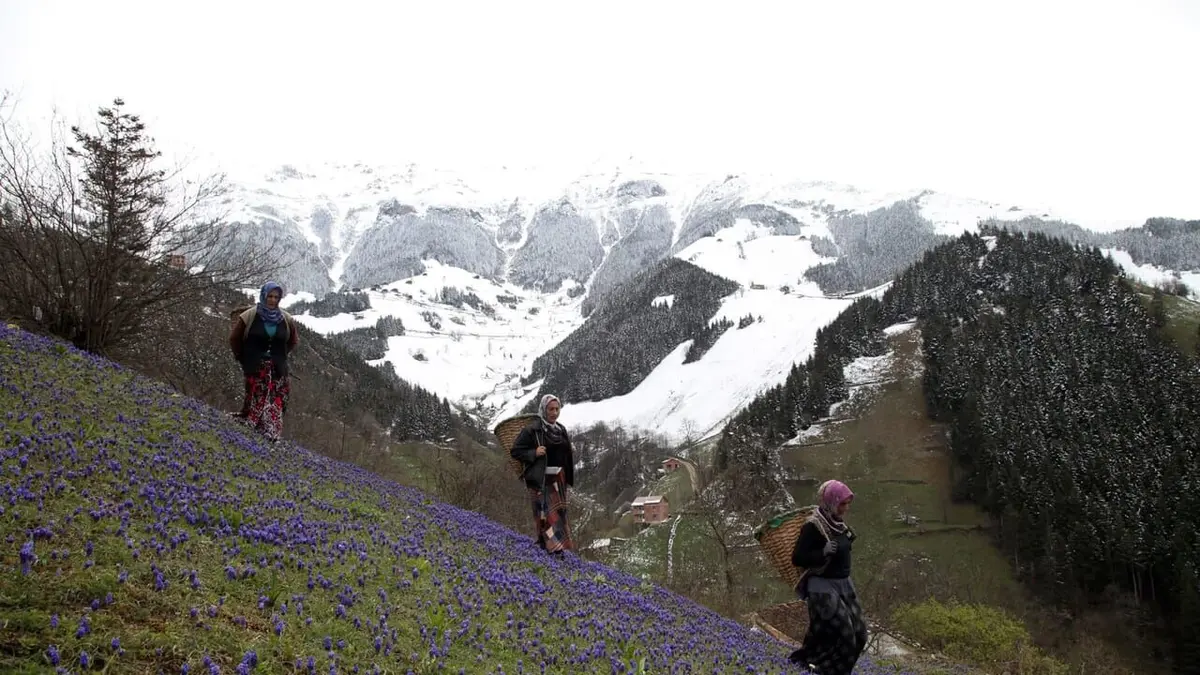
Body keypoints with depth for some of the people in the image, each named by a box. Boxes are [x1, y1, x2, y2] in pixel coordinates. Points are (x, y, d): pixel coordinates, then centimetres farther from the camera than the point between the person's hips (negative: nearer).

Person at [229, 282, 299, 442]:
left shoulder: (286, 319, 5)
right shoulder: (250, 316, -4)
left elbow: (294, 341, 21)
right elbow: (234, 338, 6)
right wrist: (242, 358, 9)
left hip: (277, 369, 3)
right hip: (255, 368, -3)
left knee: (276, 402, -4)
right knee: (256, 398, -12)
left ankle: (272, 434, 0)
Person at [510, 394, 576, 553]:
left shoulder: (561, 430, 11)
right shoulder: (532, 430, -11)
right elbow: (515, 451, -9)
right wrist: (534, 453, -22)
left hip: (559, 478, 7)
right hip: (541, 479, -7)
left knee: (559, 511, 11)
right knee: (547, 512, -10)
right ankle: (554, 546, -14)